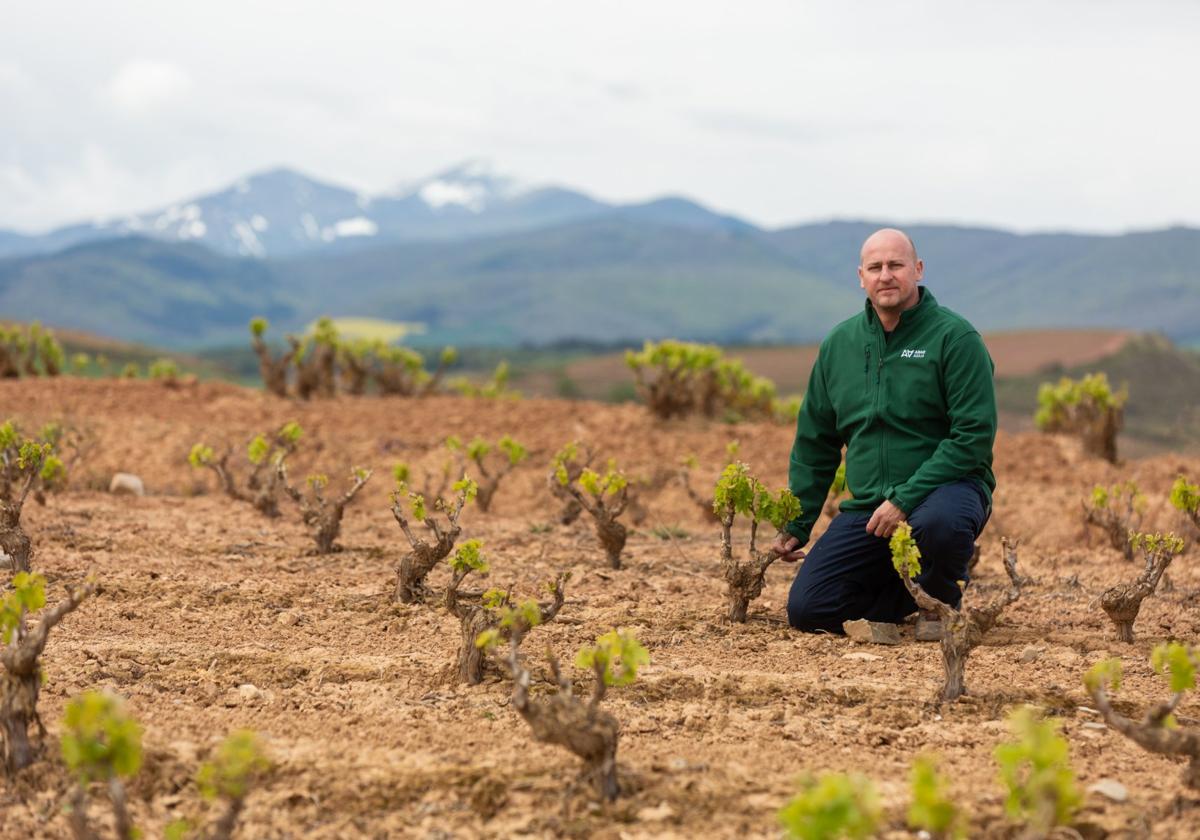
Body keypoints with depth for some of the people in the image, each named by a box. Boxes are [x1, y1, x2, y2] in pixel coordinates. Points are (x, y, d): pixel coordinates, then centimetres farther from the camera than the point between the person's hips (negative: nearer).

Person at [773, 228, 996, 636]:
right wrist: (795, 524, 12)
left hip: (947, 486, -5)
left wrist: (906, 499, -22)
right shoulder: (839, 344, 9)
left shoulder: (955, 338, -8)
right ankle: (916, 589, 17)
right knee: (807, 610, -8)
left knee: (937, 523, -41)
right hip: (867, 507, 5)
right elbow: (815, 445, 17)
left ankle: (944, 596, -5)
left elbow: (974, 436, -15)